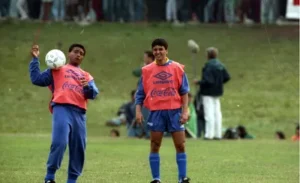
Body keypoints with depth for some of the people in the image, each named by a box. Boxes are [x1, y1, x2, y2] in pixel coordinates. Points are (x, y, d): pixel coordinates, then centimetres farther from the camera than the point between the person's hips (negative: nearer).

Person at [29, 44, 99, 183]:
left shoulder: (87, 76, 26)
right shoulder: (57, 70, 19)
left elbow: (94, 94, 10)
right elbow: (37, 79, 12)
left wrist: (87, 86, -11)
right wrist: (35, 59, 7)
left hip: (79, 113, 4)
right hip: (62, 109, -4)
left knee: (78, 148, 2)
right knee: (59, 142, -20)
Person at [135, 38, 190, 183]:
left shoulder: (177, 68, 3)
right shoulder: (147, 70, 5)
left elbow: (184, 91, 3)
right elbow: (140, 93, 7)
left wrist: (185, 111, -5)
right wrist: (138, 111, -5)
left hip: (174, 111, -1)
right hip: (156, 112, 1)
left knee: (180, 145, -3)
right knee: (155, 146, 1)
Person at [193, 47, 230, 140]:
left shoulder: (208, 66, -20)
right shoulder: (220, 65, 5)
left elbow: (208, 81, -24)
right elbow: (227, 77, 9)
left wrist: (198, 82, -10)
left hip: (208, 92, -8)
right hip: (217, 92, 8)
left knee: (209, 113, -6)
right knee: (217, 112, 11)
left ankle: (209, 134, -7)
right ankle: (218, 134, 14)